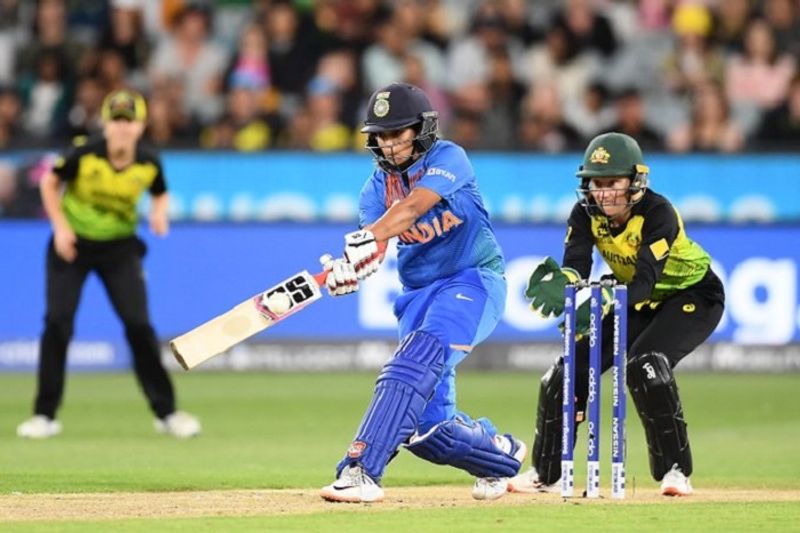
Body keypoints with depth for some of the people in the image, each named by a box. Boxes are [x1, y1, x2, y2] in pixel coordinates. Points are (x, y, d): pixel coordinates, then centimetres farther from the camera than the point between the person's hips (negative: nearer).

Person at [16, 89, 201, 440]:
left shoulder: (149, 164, -13)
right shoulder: (85, 155, -19)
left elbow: (160, 194, 8)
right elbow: (50, 183, -3)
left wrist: (159, 213, -14)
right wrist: (60, 226, -13)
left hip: (120, 246, 1)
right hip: (73, 242, -1)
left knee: (139, 325, -6)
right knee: (57, 322, -9)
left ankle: (165, 413, 5)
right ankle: (45, 415, 0)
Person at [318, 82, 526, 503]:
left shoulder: (448, 159, -8)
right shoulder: (377, 187, 8)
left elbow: (413, 206, -27)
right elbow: (370, 242, -9)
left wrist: (369, 239, -43)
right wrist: (346, 270, -33)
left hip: (473, 281, -6)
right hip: (418, 293, 6)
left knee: (414, 364, -30)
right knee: (427, 423, -1)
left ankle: (361, 472, -38)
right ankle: (500, 453, 30)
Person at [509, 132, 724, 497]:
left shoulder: (657, 213, -32)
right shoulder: (587, 213, -16)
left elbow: (644, 283, -42)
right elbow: (576, 266, -27)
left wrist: (604, 299, -60)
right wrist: (561, 282, -51)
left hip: (694, 296, -6)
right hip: (641, 303, 7)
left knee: (644, 364, -31)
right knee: (571, 367, -1)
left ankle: (675, 470, -20)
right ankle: (546, 473, 16)